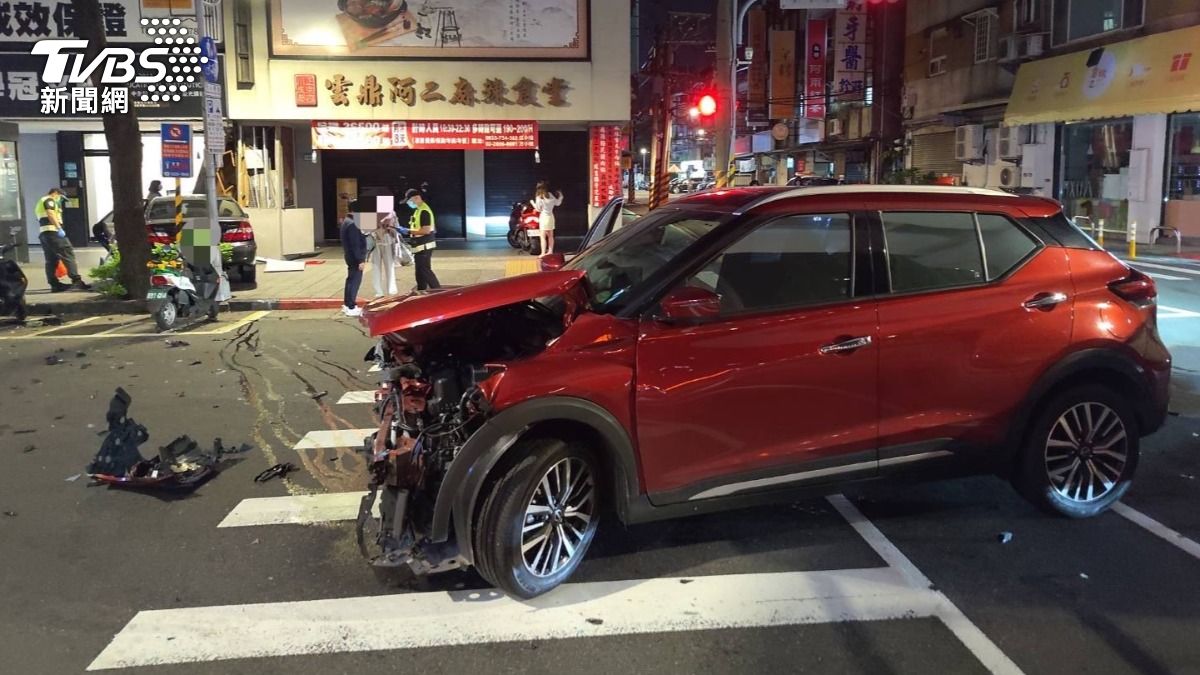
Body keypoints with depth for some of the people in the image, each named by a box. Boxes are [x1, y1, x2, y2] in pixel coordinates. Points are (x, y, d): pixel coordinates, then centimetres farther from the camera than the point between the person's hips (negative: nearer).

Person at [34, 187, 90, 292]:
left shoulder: (40, 203, 32)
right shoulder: (49, 200, 1)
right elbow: (51, 214, -16)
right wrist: (59, 228, -23)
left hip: (42, 233, 10)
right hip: (52, 231, -10)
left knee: (51, 260, 8)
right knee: (68, 255, -13)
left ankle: (54, 284, 5)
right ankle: (76, 280, -22)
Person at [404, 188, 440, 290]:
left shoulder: (424, 211, -17)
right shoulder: (418, 210, 15)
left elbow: (426, 230, -23)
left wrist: (408, 231, -21)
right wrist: (409, 231, 10)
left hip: (424, 246, -10)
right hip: (420, 247, 10)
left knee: (425, 270, -9)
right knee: (420, 272, 13)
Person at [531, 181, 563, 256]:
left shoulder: (539, 197, -11)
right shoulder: (550, 195, 3)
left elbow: (538, 209, -8)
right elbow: (557, 203, 13)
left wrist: (533, 203, 5)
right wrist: (560, 197, 28)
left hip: (544, 217, -6)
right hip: (551, 216, 6)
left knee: (542, 236, -6)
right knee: (550, 236, 14)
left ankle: (543, 253, -11)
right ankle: (550, 251, 21)